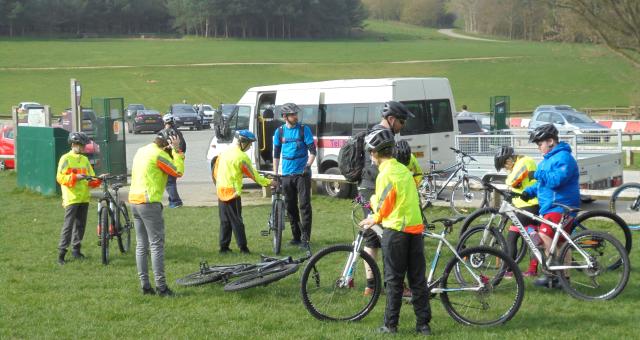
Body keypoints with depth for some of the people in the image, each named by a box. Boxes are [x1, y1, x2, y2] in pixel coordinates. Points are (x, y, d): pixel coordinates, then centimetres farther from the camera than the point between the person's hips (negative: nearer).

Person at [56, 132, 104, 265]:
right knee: (68, 225, -8)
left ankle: (76, 249, 22)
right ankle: (61, 253, -5)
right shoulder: (66, 159, -4)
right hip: (71, 198, -6)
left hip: (84, 198, 6)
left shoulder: (85, 159, 15)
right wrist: (75, 177, -23)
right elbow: (60, 177, -13)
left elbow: (91, 178, 15)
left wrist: (98, 180, -5)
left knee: (81, 224, 10)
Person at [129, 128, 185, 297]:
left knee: (141, 245, 10)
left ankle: (145, 285, 12)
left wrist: (174, 151, 11)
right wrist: (177, 150, -6)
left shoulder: (142, 151, 14)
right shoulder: (158, 154, -12)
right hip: (149, 202, -9)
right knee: (157, 245, -5)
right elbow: (178, 171, -12)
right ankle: (161, 286, -6)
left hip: (134, 201, 9)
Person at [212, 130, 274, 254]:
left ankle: (224, 247, 12)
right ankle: (243, 248, -1)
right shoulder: (242, 157, -12)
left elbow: (215, 172, 14)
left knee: (225, 220, 11)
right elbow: (253, 174, -7)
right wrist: (268, 182, 3)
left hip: (221, 191, 7)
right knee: (236, 221, -3)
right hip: (232, 192, -7)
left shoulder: (224, 153, 10)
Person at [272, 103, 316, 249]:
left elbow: (312, 150, -3)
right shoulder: (280, 132, 7)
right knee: (291, 207, 7)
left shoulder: (304, 129, -1)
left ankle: (305, 238, -8)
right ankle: (296, 237, 17)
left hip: (302, 173, -3)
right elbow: (276, 153, 14)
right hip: (287, 175, 3)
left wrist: (308, 165, -18)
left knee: (305, 205, -9)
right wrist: (275, 173, 10)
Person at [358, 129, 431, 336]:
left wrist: (373, 200, 8)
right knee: (418, 279, 8)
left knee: (394, 280, 1)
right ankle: (423, 324, 9)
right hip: (415, 227, 7)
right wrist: (375, 219, 25)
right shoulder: (404, 170, 13)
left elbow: (383, 208, -13)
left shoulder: (385, 175, -12)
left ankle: (391, 325, 6)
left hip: (396, 229, -7)